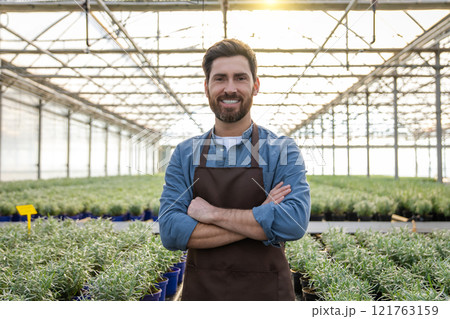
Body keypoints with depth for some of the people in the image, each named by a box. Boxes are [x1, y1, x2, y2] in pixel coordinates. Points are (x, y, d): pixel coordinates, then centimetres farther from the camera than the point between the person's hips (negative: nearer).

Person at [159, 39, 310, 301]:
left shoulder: (283, 151, -7)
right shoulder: (184, 154, -2)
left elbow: (294, 222, -22)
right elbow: (171, 231, -14)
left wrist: (212, 213, -19)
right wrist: (259, 220, -20)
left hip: (265, 293, -1)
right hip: (200, 291, 2)